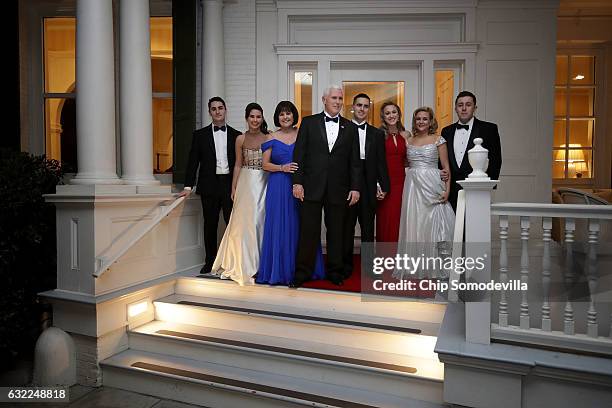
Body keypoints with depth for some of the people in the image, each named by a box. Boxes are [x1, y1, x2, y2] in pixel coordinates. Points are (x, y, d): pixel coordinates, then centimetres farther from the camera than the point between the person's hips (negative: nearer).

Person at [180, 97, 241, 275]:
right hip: (209, 185, 0)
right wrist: (188, 186, -3)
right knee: (210, 225, 6)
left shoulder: (236, 135, 9)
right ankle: (210, 262, 17)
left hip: (230, 185, 0)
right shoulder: (200, 135, 8)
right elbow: (193, 162, 5)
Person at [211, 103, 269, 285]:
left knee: (261, 221, 2)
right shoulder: (240, 139, 3)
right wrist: (233, 188, 3)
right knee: (244, 222, 1)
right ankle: (244, 264, 13)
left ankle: (261, 263, 15)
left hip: (264, 183, 0)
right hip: (246, 183, 0)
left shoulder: (268, 138, 1)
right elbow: (238, 165, 6)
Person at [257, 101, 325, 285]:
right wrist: (282, 168, -11)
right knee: (279, 227, -1)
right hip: (278, 186, -1)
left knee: (299, 226, 4)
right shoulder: (272, 138, 6)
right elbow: (265, 164, 4)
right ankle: (279, 270, 9)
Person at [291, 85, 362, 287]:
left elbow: (354, 161, 7)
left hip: (339, 190, 2)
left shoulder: (350, 128, 10)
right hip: (312, 187, -1)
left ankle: (335, 272, 21)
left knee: (336, 232, 9)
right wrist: (297, 182, -6)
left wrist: (355, 188, 0)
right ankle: (302, 272, 12)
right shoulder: (309, 123, 6)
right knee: (308, 231, 2)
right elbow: (299, 155, 2)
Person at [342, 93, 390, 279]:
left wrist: (383, 186, -1)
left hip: (369, 187, 2)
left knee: (368, 228, 8)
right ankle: (346, 266, 16)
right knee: (347, 227, 6)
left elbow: (381, 162, 8)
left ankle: (367, 265, 18)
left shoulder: (377, 134, 11)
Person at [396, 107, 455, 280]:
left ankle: (434, 267, 8)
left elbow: (446, 166, 0)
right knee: (413, 225, 3)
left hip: (432, 186, -3)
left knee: (432, 224, -4)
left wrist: (447, 189, -9)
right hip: (412, 186, 3)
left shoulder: (438, 140, 3)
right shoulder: (408, 141, 12)